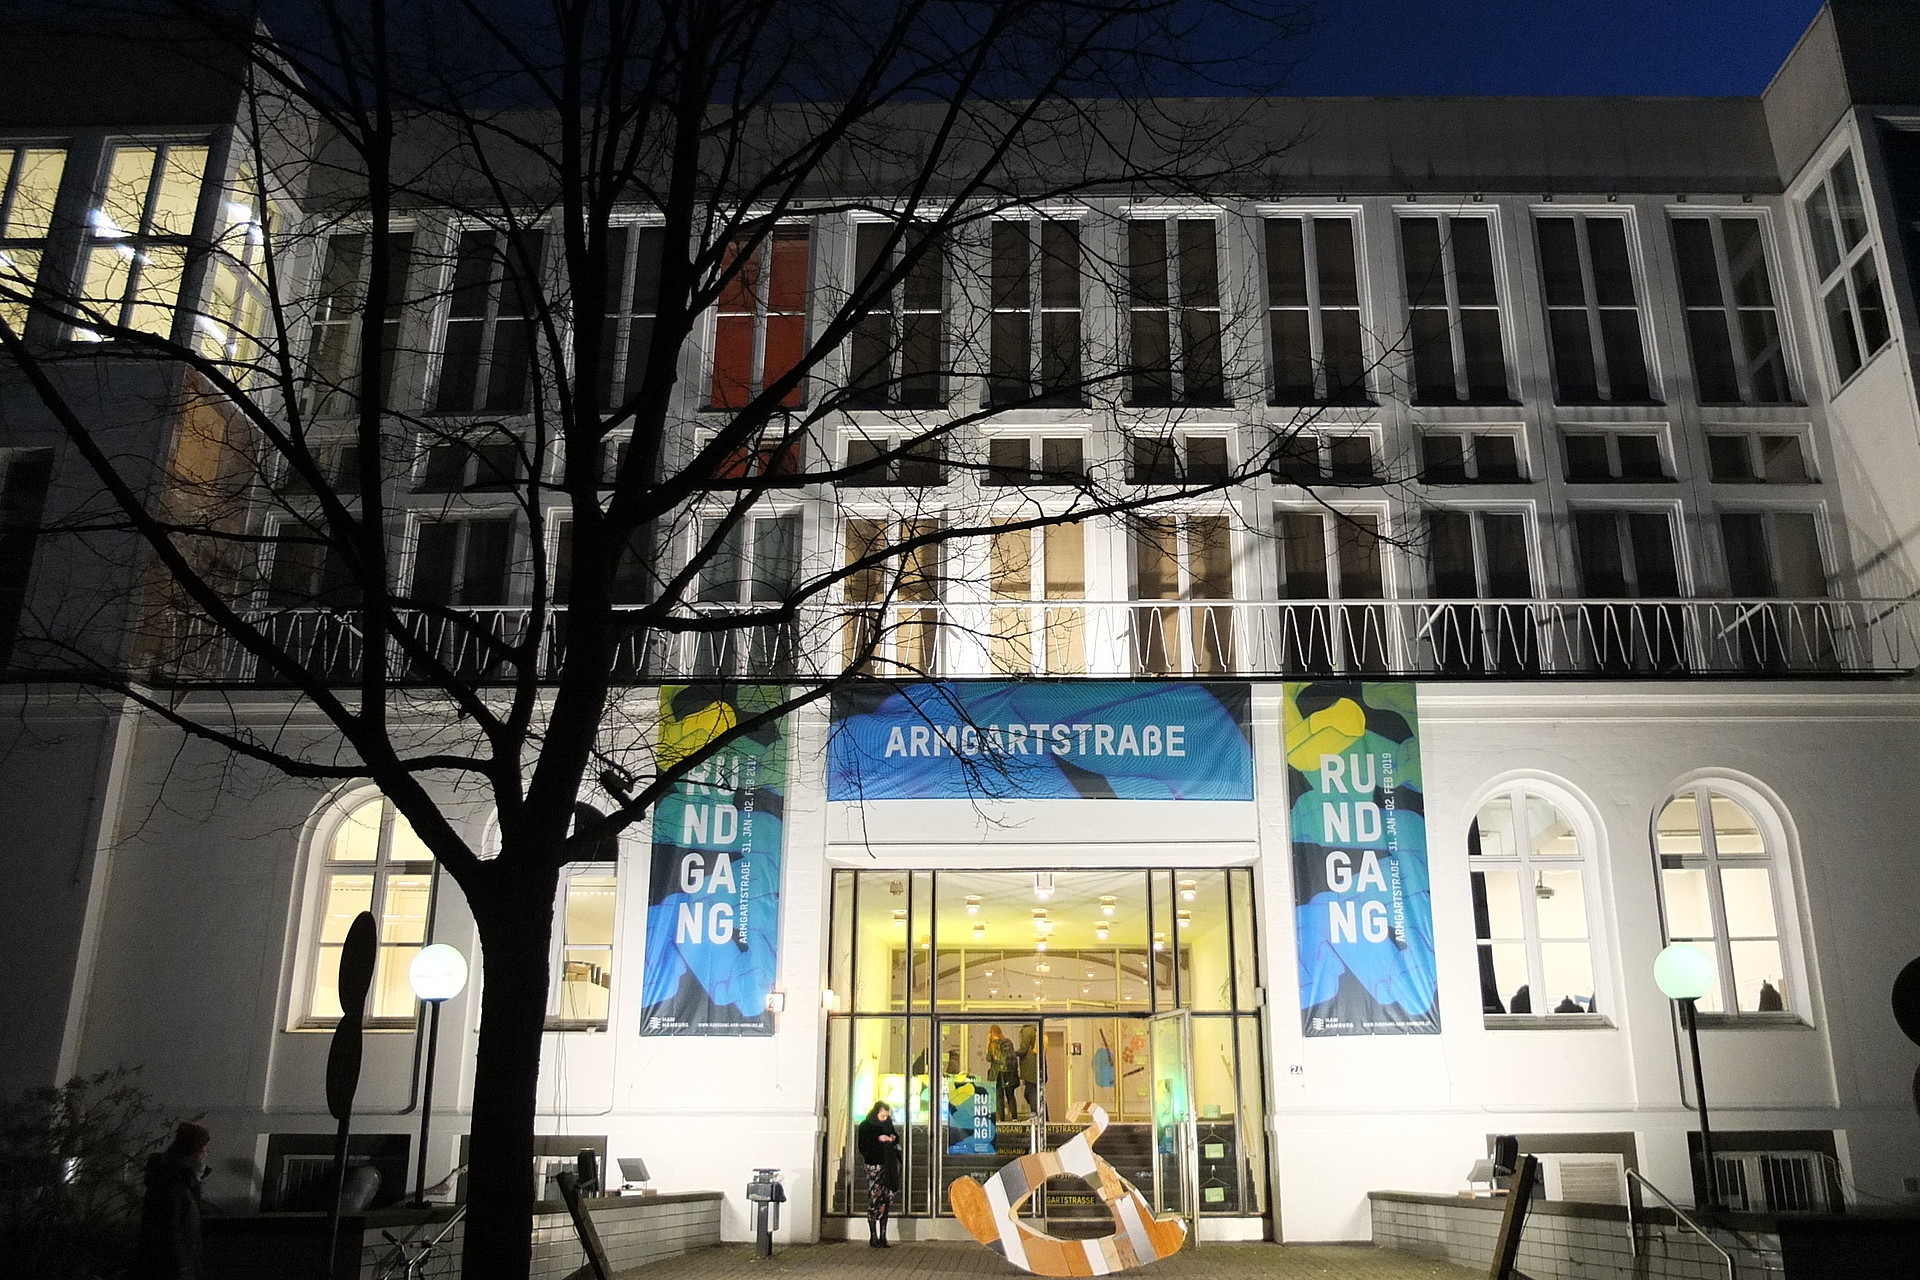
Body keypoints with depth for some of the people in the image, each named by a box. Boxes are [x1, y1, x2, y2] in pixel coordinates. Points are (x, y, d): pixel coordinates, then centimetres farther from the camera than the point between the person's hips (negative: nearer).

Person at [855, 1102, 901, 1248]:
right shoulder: (865, 1126, -5)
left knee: (886, 1200, 4)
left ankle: (882, 1237, 11)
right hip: (874, 1166, -5)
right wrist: (878, 1139, -20)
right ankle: (873, 1237, 0)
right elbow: (863, 1147, -11)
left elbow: (896, 1136, 23)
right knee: (874, 1200, -7)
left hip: (888, 1166, 5)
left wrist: (894, 1138, 1)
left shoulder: (888, 1124, 12)